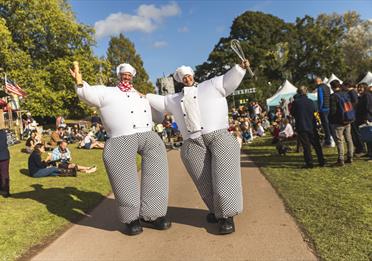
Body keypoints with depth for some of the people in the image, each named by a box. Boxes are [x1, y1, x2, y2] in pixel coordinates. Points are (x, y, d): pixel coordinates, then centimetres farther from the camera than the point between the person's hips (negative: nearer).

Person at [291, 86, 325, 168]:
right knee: (316, 145, 13)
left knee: (306, 146, 2)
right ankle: (321, 161, 19)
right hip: (311, 127, 3)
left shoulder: (295, 102, -9)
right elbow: (314, 113, 8)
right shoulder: (310, 101, 2)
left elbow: (292, 113, 0)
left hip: (301, 127, -3)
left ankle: (309, 163, 3)